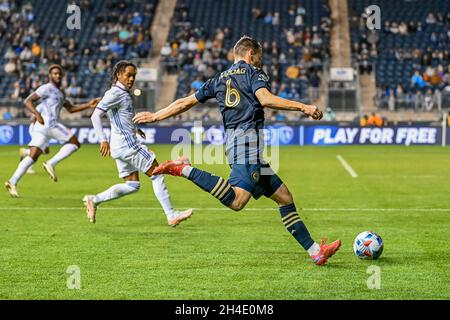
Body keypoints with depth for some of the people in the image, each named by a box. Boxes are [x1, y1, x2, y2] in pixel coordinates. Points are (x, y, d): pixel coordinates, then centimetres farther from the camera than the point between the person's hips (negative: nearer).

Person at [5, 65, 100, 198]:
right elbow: (27, 101, -8)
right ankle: (51, 164, -11)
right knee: (74, 143, 0)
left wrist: (88, 105, 20)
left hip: (40, 127, 9)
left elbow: (71, 108, 31)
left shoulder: (59, 93, 29)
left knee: (32, 157, 1)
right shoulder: (47, 88, -1)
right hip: (49, 124, -9)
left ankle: (13, 182, -11)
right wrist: (37, 114, -23)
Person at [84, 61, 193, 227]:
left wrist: (135, 129, 25)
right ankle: (171, 216, -3)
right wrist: (103, 140, -27)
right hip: (127, 144, -10)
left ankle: (93, 200, 10)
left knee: (132, 185, 11)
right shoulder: (115, 93, -12)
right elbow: (96, 116, -19)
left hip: (124, 146, 10)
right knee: (157, 174, -6)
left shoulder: (124, 93, 17)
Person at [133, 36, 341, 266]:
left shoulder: (219, 79, 24)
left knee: (284, 197, 8)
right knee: (237, 201, -25)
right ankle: (185, 170, -24)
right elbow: (265, 99, -16)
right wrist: (302, 107, -18)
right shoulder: (253, 72, 4)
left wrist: (155, 116, 37)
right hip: (249, 137, -9)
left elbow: (185, 103, 25)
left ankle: (314, 251, 5)